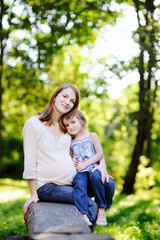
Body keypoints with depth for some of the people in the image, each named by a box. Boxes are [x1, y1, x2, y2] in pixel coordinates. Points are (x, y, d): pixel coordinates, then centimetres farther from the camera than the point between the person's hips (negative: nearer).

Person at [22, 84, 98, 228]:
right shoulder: (33, 124, -2)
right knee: (91, 205, -25)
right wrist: (33, 194, -8)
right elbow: (30, 161, -5)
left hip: (71, 184, 6)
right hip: (47, 187, -6)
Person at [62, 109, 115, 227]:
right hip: (79, 172, 2)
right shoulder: (71, 143, 22)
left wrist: (85, 164, -7)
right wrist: (72, 161, 5)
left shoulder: (92, 136, 13)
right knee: (79, 184, -31)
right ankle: (84, 215, -42)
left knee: (95, 176, -35)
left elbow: (100, 154, 4)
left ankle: (102, 209, -22)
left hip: (93, 168, -2)